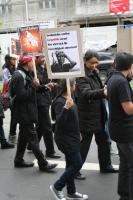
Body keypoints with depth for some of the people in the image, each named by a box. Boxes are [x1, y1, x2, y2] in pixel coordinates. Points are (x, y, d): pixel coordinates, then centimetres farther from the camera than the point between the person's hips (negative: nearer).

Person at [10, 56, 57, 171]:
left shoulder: (25, 75, 13)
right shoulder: (19, 76, -19)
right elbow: (22, 95, -25)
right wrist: (33, 86, -18)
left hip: (26, 111, 11)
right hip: (24, 112, -11)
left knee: (24, 136, 18)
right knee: (33, 138, -5)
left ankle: (19, 160, 28)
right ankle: (43, 164, 0)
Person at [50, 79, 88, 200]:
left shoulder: (67, 99, 6)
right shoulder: (60, 102, -22)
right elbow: (59, 122, -31)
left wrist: (77, 133, 24)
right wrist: (66, 107, -43)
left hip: (71, 137, 9)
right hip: (65, 138, -9)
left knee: (71, 165, 14)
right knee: (77, 164, -5)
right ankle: (57, 187, 8)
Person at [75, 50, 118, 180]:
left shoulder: (94, 73, 10)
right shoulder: (81, 76, -19)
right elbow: (87, 93, -36)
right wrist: (103, 92, -50)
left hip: (98, 115, 9)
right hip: (87, 117, -9)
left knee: (103, 141, 17)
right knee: (84, 144, -1)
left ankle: (105, 166, 32)